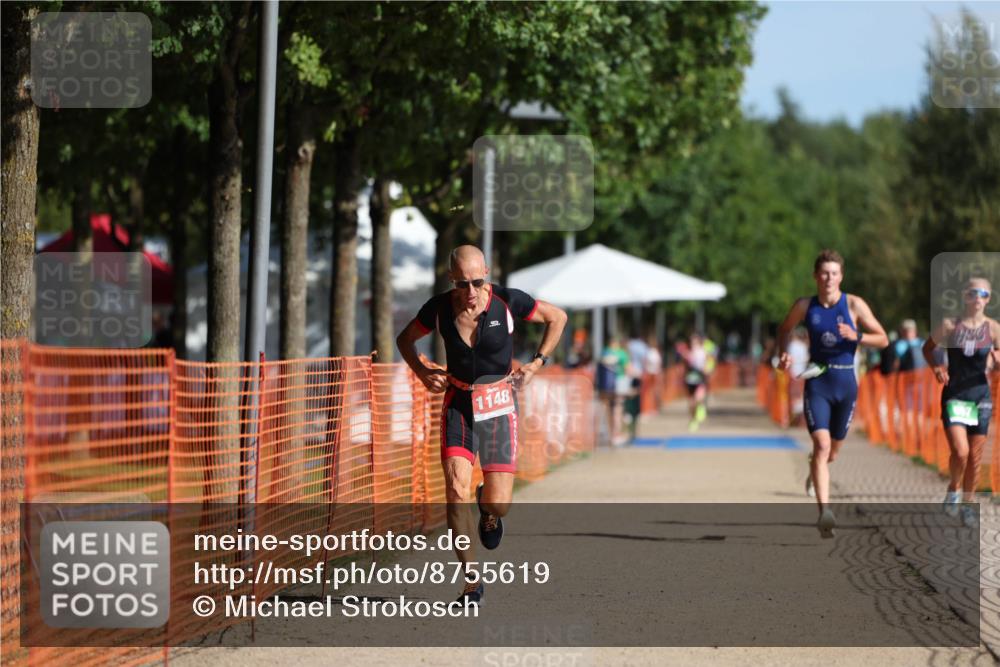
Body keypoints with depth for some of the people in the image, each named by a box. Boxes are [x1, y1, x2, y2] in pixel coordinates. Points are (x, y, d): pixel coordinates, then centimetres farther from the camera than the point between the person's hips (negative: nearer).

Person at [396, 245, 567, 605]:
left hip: (499, 405, -1)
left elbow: (557, 317, 4)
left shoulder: (507, 302, -12)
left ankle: (488, 509, 36)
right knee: (456, 491, -17)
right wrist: (423, 373, -4)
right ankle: (471, 583, -8)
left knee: (498, 506, -6)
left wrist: (537, 362, -3)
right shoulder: (439, 308, -8)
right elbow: (405, 339, 12)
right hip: (458, 404, 1)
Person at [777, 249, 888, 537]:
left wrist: (856, 336, -19)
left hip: (845, 383, 1)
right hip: (817, 383, -1)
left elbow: (883, 339, -2)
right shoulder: (804, 306, -1)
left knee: (833, 449, 16)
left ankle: (815, 472, 53)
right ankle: (824, 511, -27)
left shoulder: (854, 305, -5)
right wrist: (784, 354, 0)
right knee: (822, 444, -20)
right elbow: (784, 329, 18)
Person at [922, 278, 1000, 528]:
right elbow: (927, 348, 12)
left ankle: (968, 503, 23)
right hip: (954, 395, -2)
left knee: (975, 456, 6)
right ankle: (953, 490, 12)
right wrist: (936, 367, -7)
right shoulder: (950, 326, -3)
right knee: (960, 452, -16)